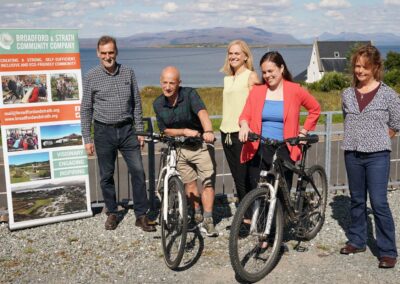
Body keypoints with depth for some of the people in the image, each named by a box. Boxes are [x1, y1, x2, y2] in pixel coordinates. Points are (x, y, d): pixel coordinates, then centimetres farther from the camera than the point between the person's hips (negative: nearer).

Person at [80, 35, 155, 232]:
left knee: (138, 171, -4)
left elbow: (136, 103, 9)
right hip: (104, 131, -1)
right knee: (106, 176, 7)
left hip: (127, 129, 1)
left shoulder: (128, 73, 4)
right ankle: (112, 213, 24)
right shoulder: (91, 77, -2)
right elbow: (86, 109, 2)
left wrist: (140, 131, 6)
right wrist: (87, 138, -2)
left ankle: (141, 215, 6)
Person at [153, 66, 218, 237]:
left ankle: (208, 220, -5)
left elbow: (202, 112, -34)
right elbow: (165, 130, -2)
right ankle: (197, 215, 25)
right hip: (179, 148, 4)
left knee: (208, 182, -9)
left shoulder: (189, 94, -17)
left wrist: (208, 131, -54)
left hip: (200, 145, -3)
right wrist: (184, 131, -20)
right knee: (189, 184, 10)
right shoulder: (158, 104, -4)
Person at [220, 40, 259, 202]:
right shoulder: (227, 79, 18)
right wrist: (225, 130, 17)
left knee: (244, 179, -7)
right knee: (237, 178, 11)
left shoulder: (251, 76, -3)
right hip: (226, 133, 7)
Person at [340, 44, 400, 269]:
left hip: (377, 155, -4)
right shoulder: (347, 95, 7)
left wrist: (377, 140, 6)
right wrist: (357, 138, 10)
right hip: (352, 154, 4)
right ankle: (357, 241, 27)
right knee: (357, 201, 14)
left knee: (379, 203, -6)